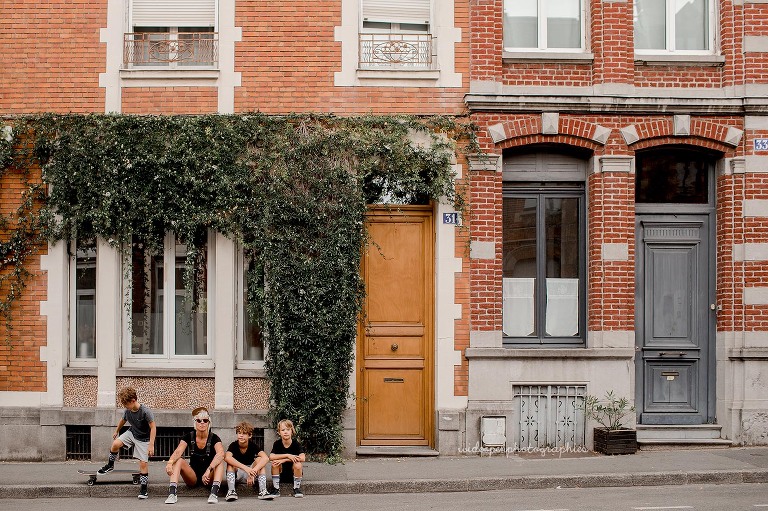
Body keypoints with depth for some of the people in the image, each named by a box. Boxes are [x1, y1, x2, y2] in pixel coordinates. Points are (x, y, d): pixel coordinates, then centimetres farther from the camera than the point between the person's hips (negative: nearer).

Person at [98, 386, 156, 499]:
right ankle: (110, 465, 8)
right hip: (131, 433, 5)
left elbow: (153, 428, -23)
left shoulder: (145, 411, -30)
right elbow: (123, 420, 13)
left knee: (143, 463, -8)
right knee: (115, 444, -18)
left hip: (143, 439, -5)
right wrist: (116, 431, 29)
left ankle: (144, 487, 4)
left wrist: (151, 445, -26)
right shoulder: (127, 411, -11)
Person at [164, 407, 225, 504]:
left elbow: (221, 454, -32)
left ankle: (214, 493, -43)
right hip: (193, 477, 2)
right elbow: (178, 452, -21)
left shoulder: (214, 438, -12)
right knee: (178, 461, -21)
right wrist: (170, 462, -44)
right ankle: (172, 493, -35)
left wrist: (209, 470, -48)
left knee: (220, 462, -29)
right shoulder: (189, 437, -4)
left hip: (209, 478, -2)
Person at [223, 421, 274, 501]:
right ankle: (231, 491, -38)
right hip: (236, 475, -1)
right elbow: (227, 457, -36)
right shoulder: (233, 445, -13)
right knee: (231, 462, -26)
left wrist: (253, 471, -42)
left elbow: (266, 458, -27)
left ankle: (263, 491, -31)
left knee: (259, 459, -20)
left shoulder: (253, 446, -10)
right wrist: (245, 468, -47)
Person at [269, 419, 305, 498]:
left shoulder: (296, 443, -12)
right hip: (281, 471, 1)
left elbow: (302, 458, -28)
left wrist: (284, 460, -29)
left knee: (297, 464, -31)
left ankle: (297, 489, -11)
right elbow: (271, 457, -23)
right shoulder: (277, 443, -8)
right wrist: (287, 455, -31)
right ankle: (276, 489, -16)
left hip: (293, 471, -1)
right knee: (275, 463, -27)